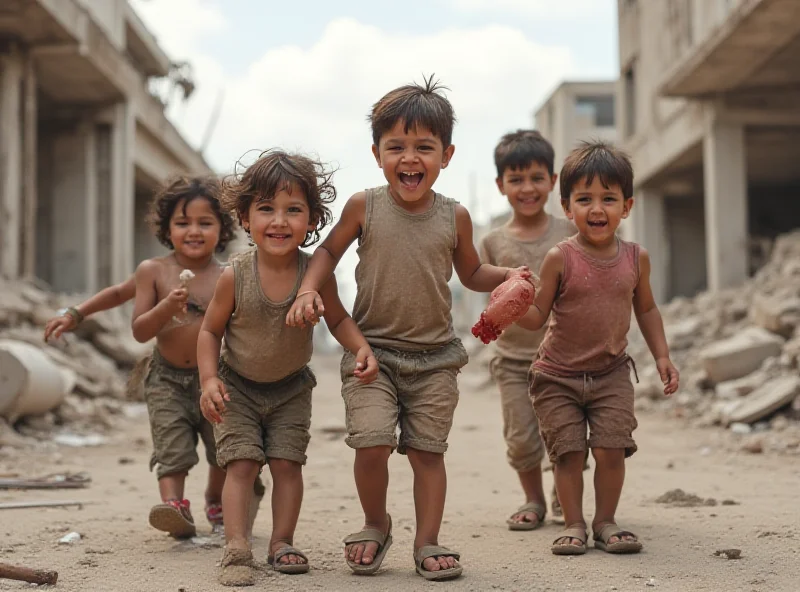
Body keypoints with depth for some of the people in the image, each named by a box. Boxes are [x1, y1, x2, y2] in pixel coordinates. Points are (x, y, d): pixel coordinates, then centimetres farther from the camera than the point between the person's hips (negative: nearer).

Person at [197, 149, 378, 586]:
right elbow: (211, 330, -8)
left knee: (287, 463, 1)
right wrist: (210, 380, -20)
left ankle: (282, 542, 14)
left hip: (291, 388, 1)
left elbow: (337, 319, -2)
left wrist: (361, 349, -19)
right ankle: (237, 549, -3)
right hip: (238, 386, -1)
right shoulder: (235, 278, -22)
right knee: (241, 463, -7)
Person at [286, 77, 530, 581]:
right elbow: (329, 251, 9)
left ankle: (428, 543, 19)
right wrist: (309, 291, -8)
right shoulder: (364, 207, -5)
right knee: (372, 443, -13)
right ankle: (376, 526, 14)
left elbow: (471, 273, 14)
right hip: (371, 350, -1)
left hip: (435, 355, 1)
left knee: (428, 450, 4)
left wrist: (507, 277, -4)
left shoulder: (454, 217, -1)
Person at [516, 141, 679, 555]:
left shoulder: (636, 258, -3)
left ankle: (605, 521, 15)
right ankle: (573, 525, 16)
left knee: (611, 449, -4)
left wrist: (661, 356, 8)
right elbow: (537, 316, -10)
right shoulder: (560, 258, -13)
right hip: (558, 375, -2)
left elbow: (646, 308, 12)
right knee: (569, 452, 0)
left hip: (612, 373, 2)